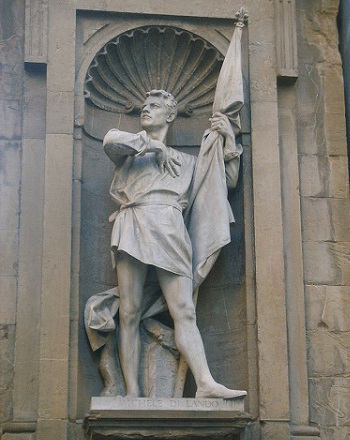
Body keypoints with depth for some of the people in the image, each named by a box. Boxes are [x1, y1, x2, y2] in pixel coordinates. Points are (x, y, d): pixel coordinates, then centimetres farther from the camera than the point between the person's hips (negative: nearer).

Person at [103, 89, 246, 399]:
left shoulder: (186, 161, 32)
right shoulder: (129, 149, 27)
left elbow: (229, 180, 27)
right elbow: (110, 139, 2)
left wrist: (229, 139, 23)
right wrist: (152, 145, 9)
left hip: (168, 229, 1)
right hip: (133, 227, -1)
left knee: (184, 310, -13)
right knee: (129, 313, -10)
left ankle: (205, 384, -24)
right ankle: (132, 393, -14)